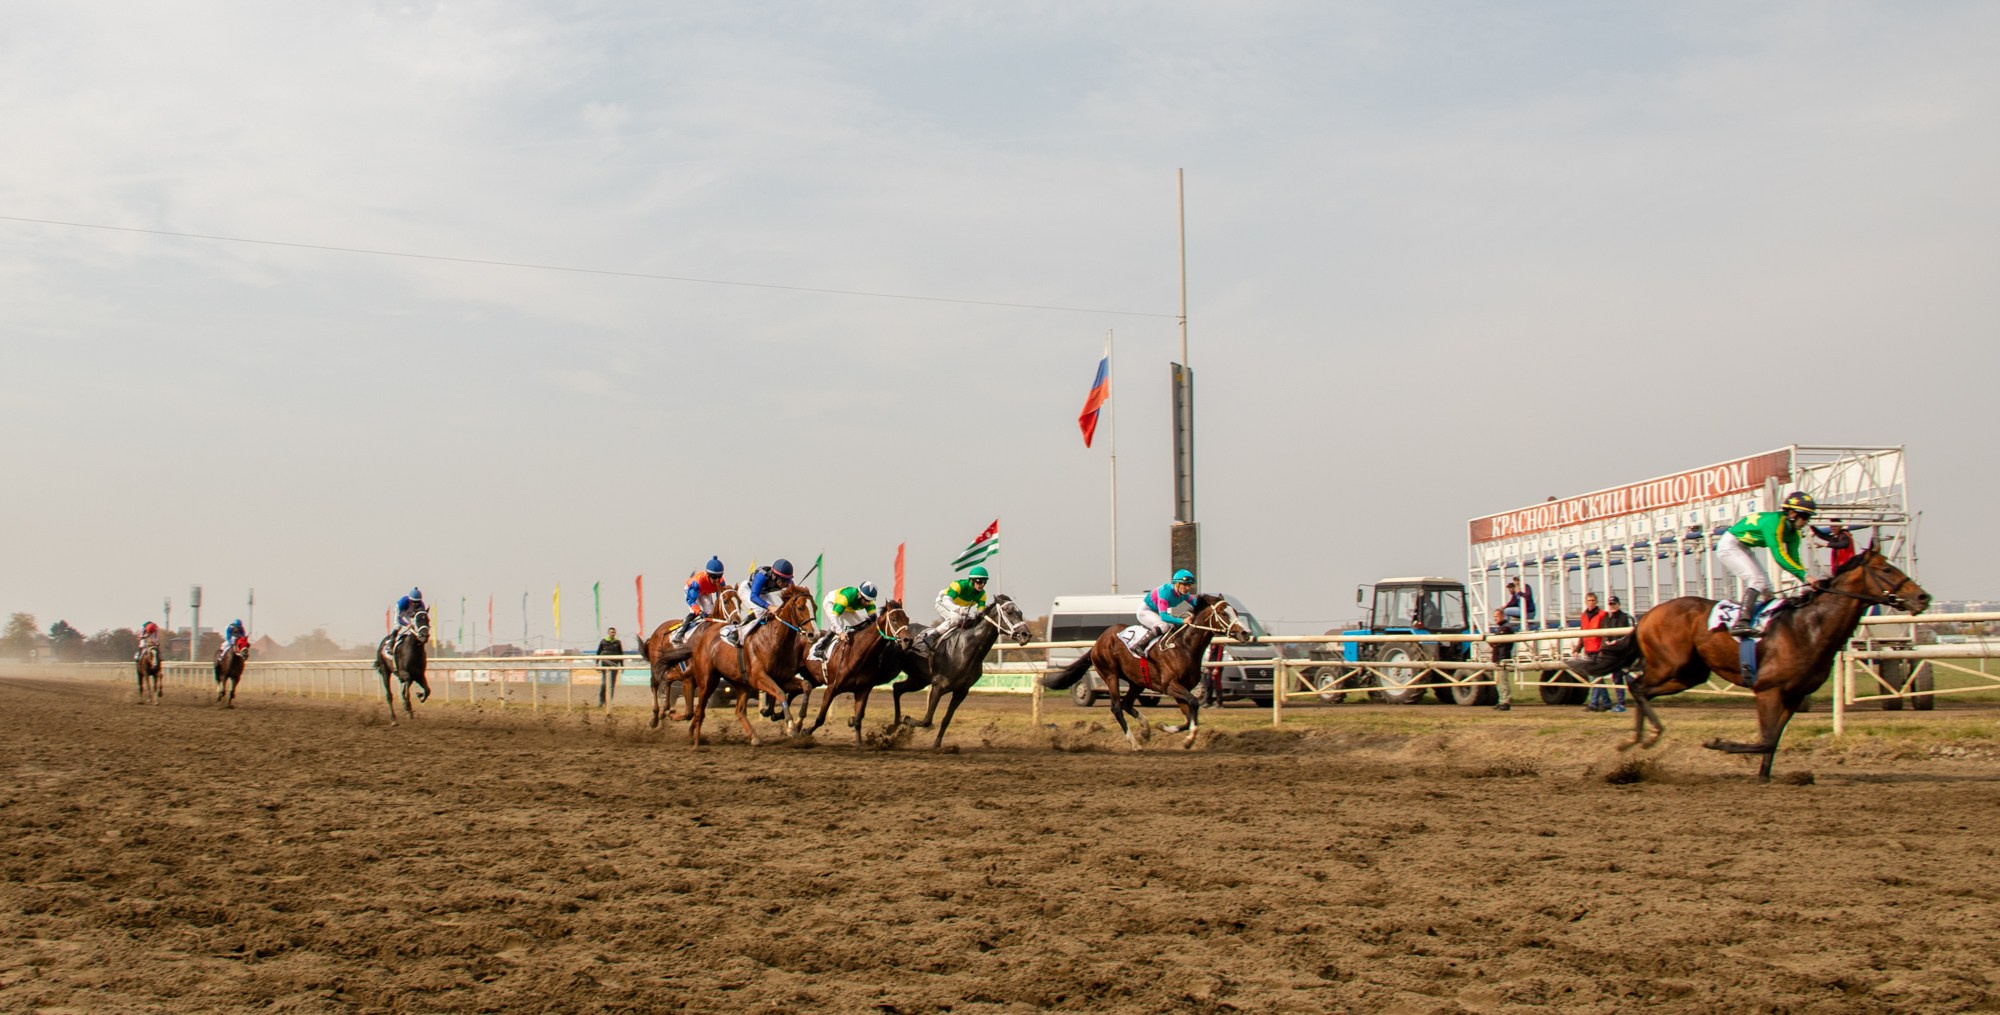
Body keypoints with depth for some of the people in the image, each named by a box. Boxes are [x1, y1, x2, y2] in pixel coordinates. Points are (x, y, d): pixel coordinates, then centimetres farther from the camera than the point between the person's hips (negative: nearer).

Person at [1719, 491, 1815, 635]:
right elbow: (1779, 556, -36)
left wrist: (1807, 580, -16)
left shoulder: (1793, 531, -2)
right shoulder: (1774, 522, -30)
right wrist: (1804, 575, -40)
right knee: (1756, 580, -24)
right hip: (1729, 546, -10)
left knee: (1766, 586, 7)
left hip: (1744, 549, 10)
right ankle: (1741, 622, -34)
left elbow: (1794, 559, -3)